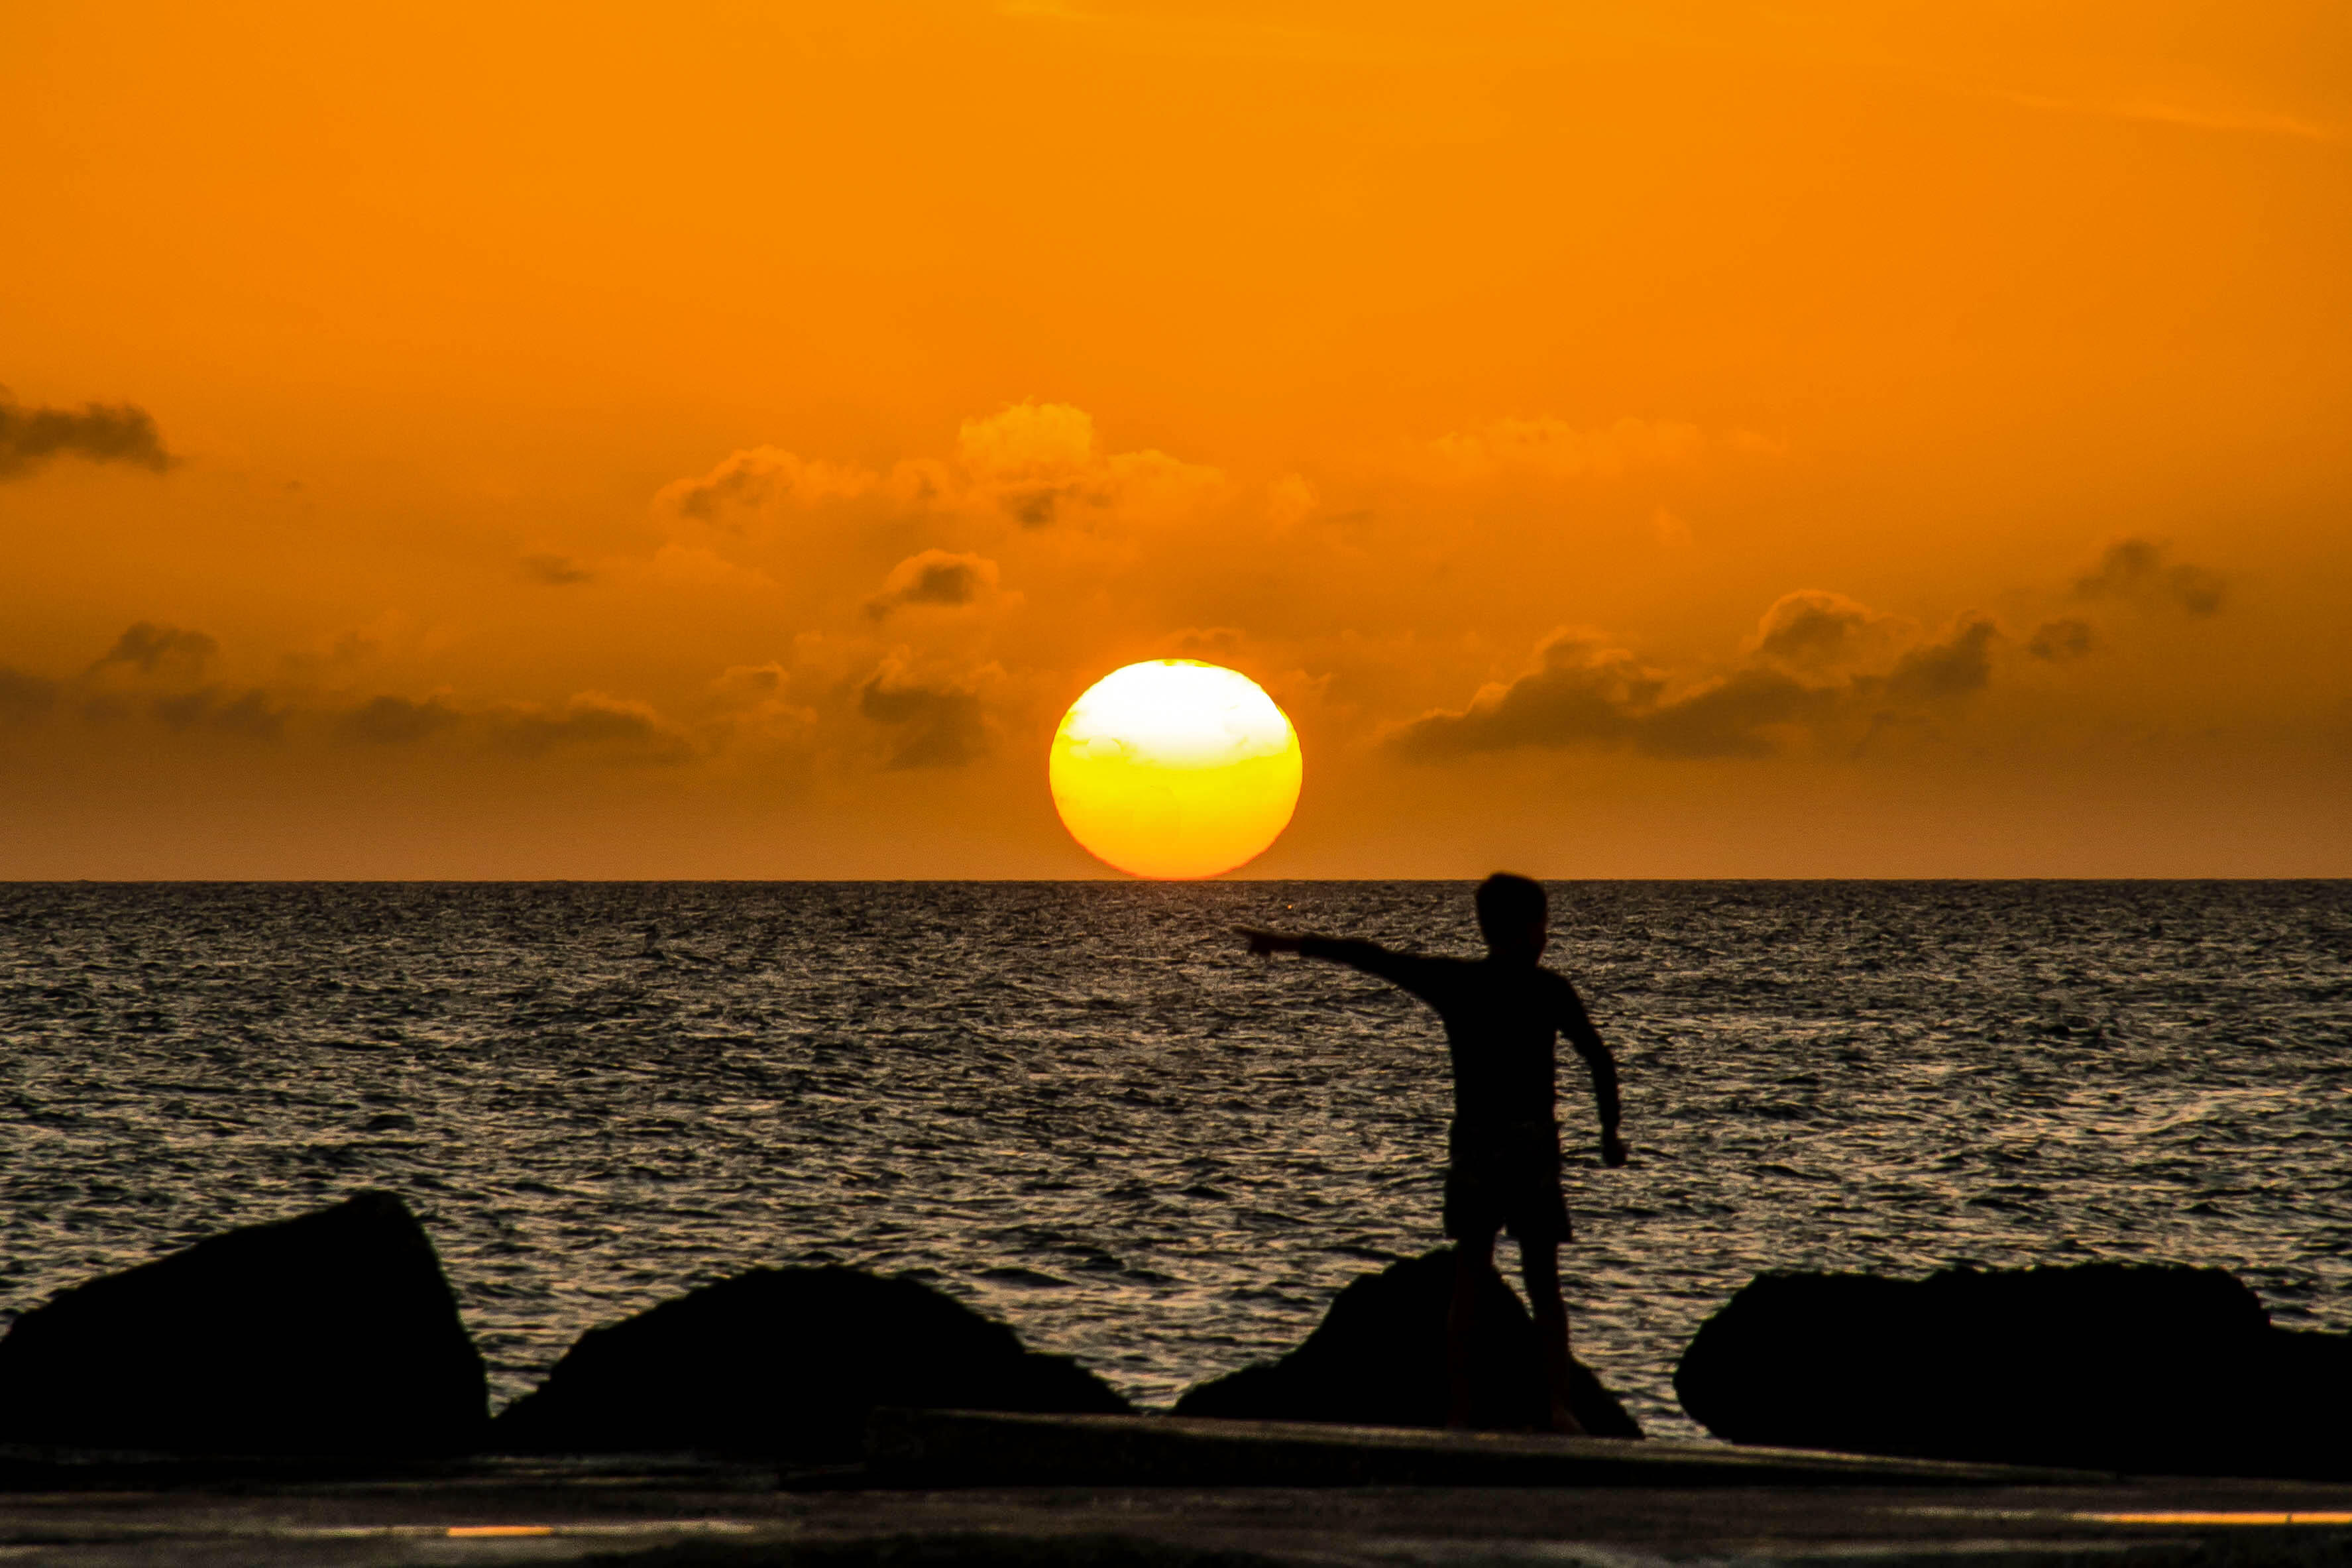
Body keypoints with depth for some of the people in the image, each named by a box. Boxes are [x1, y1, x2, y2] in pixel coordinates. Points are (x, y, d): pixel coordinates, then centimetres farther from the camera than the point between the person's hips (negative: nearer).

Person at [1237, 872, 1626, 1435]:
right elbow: (1599, 1059, -6)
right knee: (1544, 1288, 6)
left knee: (1466, 1287, 7)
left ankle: (1458, 1415, 0)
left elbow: (1370, 957, 9)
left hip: (1472, 1143, 2)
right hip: (1532, 1143, -2)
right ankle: (1559, 1406, -9)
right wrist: (1610, 1132, 6)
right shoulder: (1547, 989, -1)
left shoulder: (1453, 981, 4)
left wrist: (1288, 943, 18)